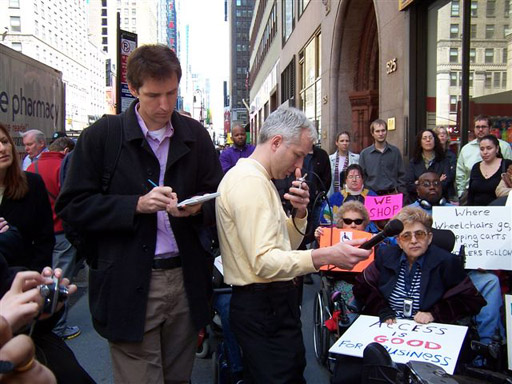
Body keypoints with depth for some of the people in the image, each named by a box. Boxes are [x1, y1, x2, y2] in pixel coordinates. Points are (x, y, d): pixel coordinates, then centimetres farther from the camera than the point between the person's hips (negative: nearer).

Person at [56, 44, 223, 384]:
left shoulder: (195, 135, 7)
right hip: (130, 288, -3)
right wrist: (137, 205, -17)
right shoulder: (101, 136, -2)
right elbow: (72, 206, -5)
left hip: (186, 281, 3)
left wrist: (197, 209, -12)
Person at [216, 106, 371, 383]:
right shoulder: (250, 181, -18)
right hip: (264, 307, -10)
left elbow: (284, 244, 18)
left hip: (271, 304, 10)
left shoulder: (255, 177, 15)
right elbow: (264, 262, -26)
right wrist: (327, 256, -33)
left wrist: (299, 212, 0)